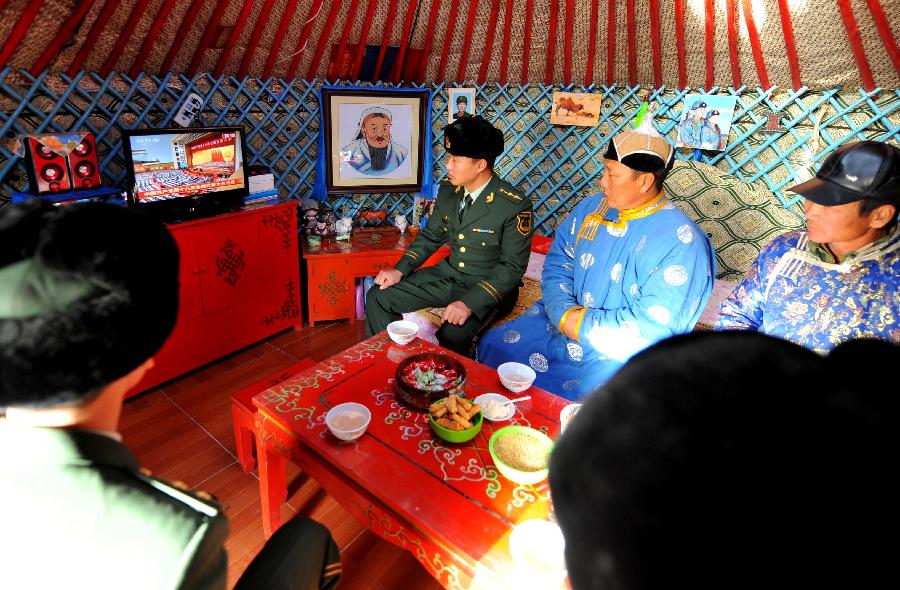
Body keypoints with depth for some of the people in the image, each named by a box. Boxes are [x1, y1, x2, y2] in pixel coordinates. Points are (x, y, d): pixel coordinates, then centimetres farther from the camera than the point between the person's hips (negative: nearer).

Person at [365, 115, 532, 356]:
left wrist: (470, 303, -28)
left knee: (452, 336, -34)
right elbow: (431, 235, 11)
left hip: (490, 286, -6)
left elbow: (512, 266, -18)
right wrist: (400, 270, -3)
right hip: (448, 274, 6)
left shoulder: (515, 205, -19)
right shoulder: (448, 189, 0)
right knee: (378, 297, -1)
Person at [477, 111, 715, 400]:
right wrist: (564, 313, -12)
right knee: (493, 345, -3)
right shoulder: (591, 207, 4)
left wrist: (582, 326, -20)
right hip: (563, 321, 6)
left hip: (623, 353, -5)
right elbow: (557, 263, 6)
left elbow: (654, 326, -23)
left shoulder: (681, 242, -17)